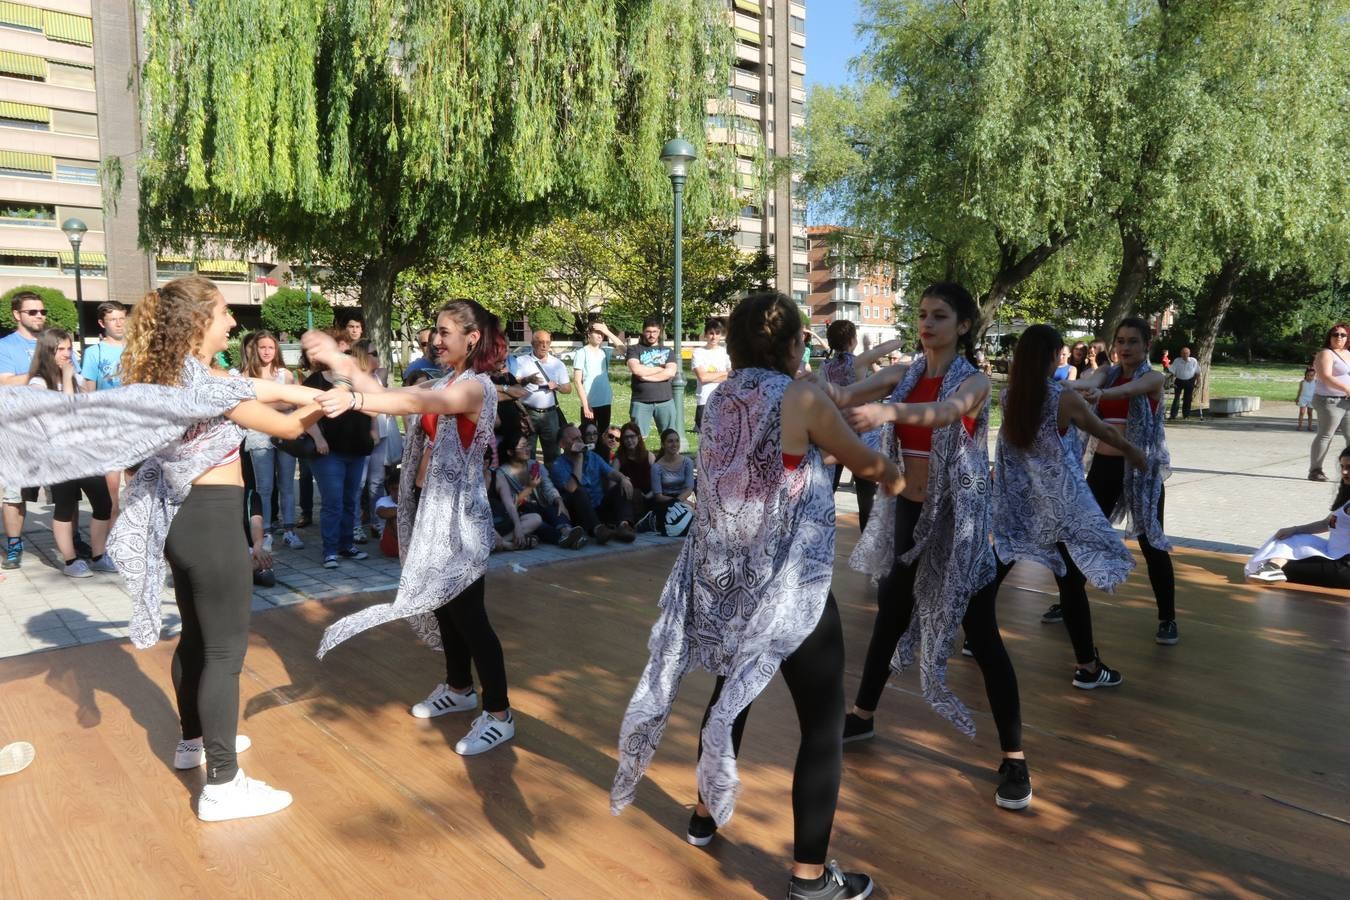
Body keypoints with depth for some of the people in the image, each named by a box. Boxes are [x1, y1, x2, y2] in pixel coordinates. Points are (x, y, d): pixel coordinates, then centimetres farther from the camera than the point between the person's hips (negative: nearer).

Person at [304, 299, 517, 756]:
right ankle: (459, 689, 36)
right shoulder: (440, 385, 12)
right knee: (443, 605, 18)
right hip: (432, 506, 9)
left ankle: (499, 714, 8)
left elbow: (419, 403, -35)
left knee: (469, 614, -4)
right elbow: (390, 394, 1)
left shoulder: (477, 386, -16)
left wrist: (355, 400, -50)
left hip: (460, 514, -9)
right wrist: (339, 362, -8)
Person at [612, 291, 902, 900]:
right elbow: (862, 461, 1)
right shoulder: (801, 397, -14)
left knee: (732, 691, 26)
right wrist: (895, 475, 23)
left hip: (725, 578, 7)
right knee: (823, 721, 6)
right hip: (789, 586, -7)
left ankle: (706, 813, 43)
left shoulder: (721, 400, 4)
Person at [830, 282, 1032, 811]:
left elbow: (943, 412, -34)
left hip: (957, 519, -5)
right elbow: (846, 397, -14)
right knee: (891, 617, 18)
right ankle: (862, 715, 37)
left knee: (981, 635, -2)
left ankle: (1014, 760, 9)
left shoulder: (974, 381, -11)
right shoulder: (904, 375, 3)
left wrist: (888, 411, -53)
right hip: (907, 512, 5)